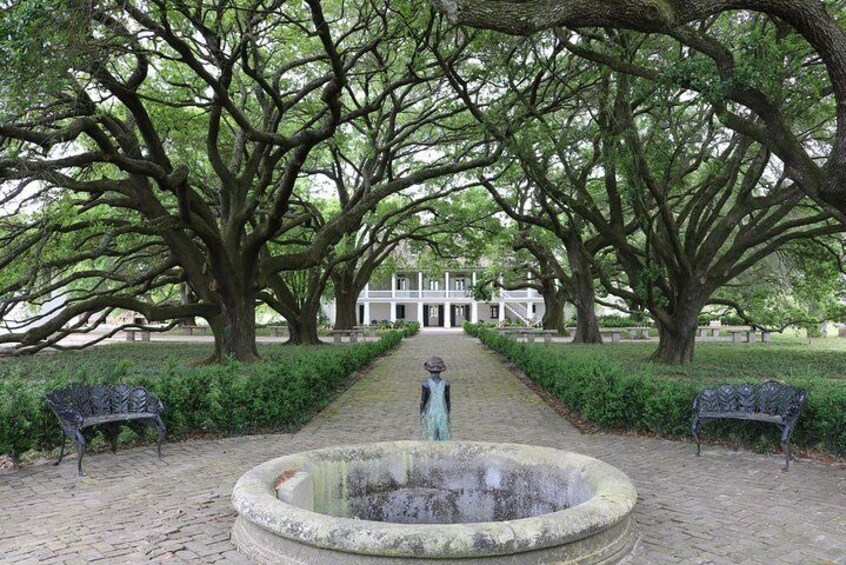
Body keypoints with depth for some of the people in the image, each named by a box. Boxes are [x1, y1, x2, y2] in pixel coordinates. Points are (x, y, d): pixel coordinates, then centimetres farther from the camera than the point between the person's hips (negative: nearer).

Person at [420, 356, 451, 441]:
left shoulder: (426, 383, -15)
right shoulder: (445, 383, -8)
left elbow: (423, 401, -9)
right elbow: (447, 401, -2)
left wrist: (421, 416, 3)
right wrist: (448, 415, 11)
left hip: (430, 415, -2)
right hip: (443, 415, 2)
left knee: (431, 440, 9)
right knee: (443, 439, 12)